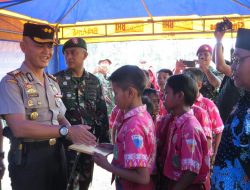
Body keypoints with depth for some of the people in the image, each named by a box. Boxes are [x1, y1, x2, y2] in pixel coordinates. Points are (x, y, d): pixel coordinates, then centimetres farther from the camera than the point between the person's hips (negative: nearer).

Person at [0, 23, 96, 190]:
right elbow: (19, 127, -22)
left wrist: (74, 135, -9)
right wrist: (66, 131, -26)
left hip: (57, 155, 6)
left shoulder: (53, 82, 11)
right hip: (28, 159, -6)